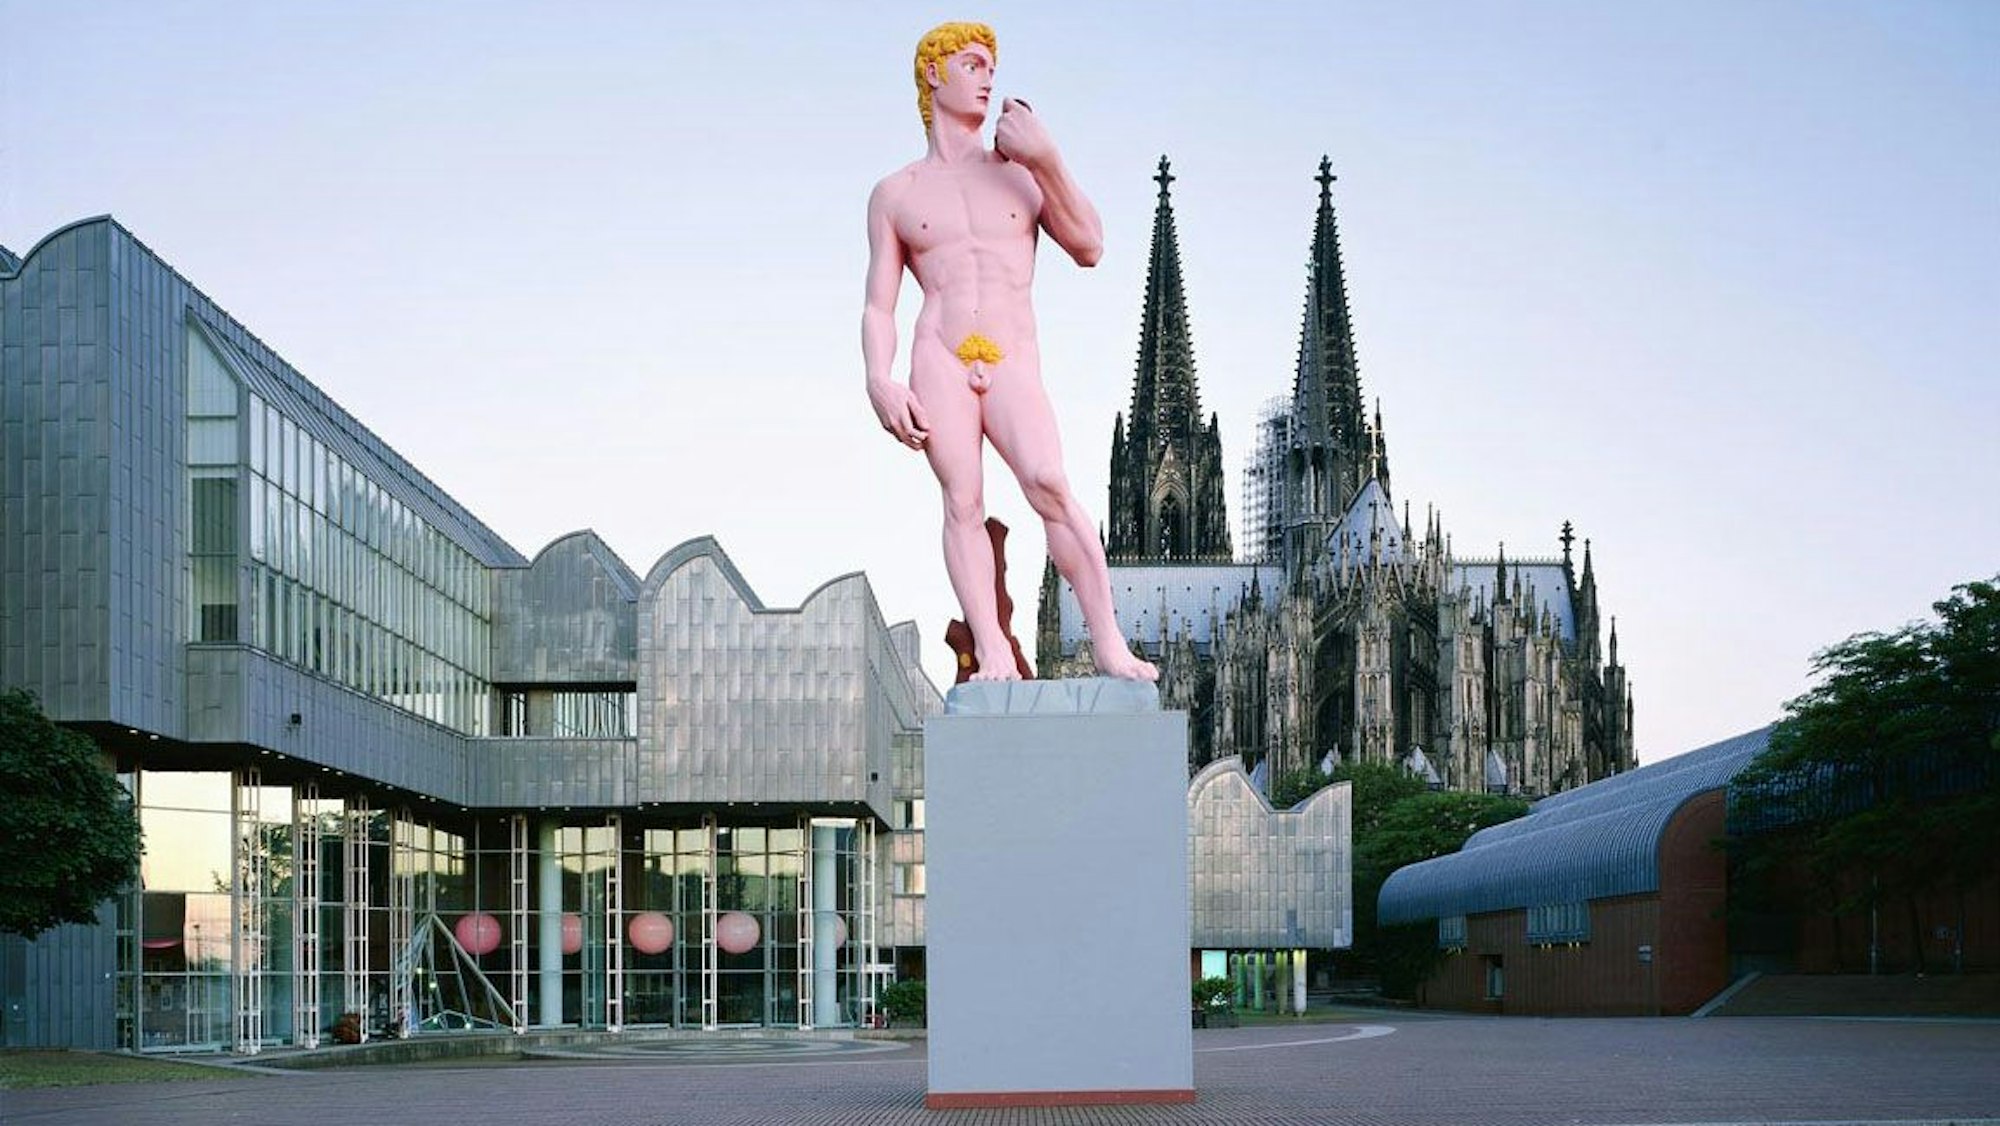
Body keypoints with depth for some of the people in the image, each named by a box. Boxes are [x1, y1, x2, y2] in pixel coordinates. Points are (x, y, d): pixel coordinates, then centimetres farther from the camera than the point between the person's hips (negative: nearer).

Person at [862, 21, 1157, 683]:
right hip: (940, 357, 0)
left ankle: (1109, 644, -24)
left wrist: (1048, 164, -1)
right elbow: (878, 307, 10)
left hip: (1013, 362, 0)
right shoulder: (895, 195, 16)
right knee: (962, 501, -16)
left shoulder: (1021, 173, 19)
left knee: (1048, 484, -23)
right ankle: (992, 656, -20)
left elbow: (1089, 249, 9)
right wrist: (879, 382, -7)